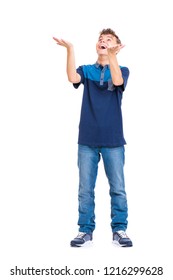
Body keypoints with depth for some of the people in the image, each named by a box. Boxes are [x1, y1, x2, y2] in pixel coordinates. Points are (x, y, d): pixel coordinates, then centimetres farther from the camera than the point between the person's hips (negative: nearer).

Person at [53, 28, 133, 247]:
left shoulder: (122, 70, 7)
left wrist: (112, 55, -28)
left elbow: (118, 81, -18)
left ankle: (119, 230, 11)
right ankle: (85, 230, 11)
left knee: (118, 188, 2)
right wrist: (70, 50, -21)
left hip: (113, 140, -1)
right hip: (87, 139, 1)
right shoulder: (86, 70, 10)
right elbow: (73, 78, -13)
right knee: (85, 189, 3)